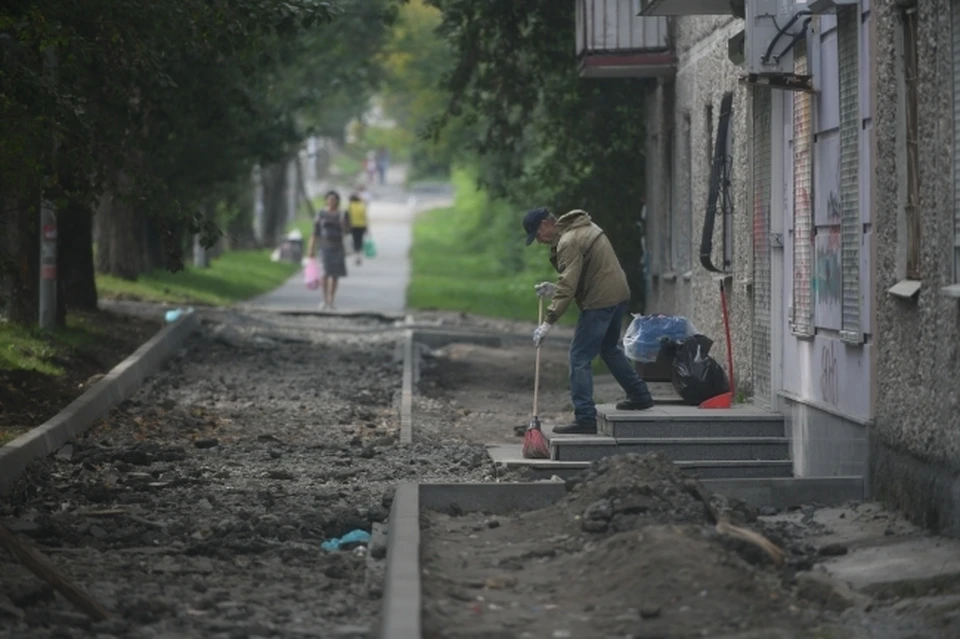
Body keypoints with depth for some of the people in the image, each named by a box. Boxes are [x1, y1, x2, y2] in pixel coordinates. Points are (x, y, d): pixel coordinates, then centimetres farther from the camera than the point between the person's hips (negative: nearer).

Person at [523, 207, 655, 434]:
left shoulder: (568, 242, -17)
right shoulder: (584, 227, 15)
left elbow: (568, 287, -23)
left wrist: (548, 322, -23)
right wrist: (555, 289, 13)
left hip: (599, 301, -10)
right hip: (619, 294, 10)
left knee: (580, 358, -6)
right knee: (609, 348, 28)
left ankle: (585, 419, -8)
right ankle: (640, 396, 36)